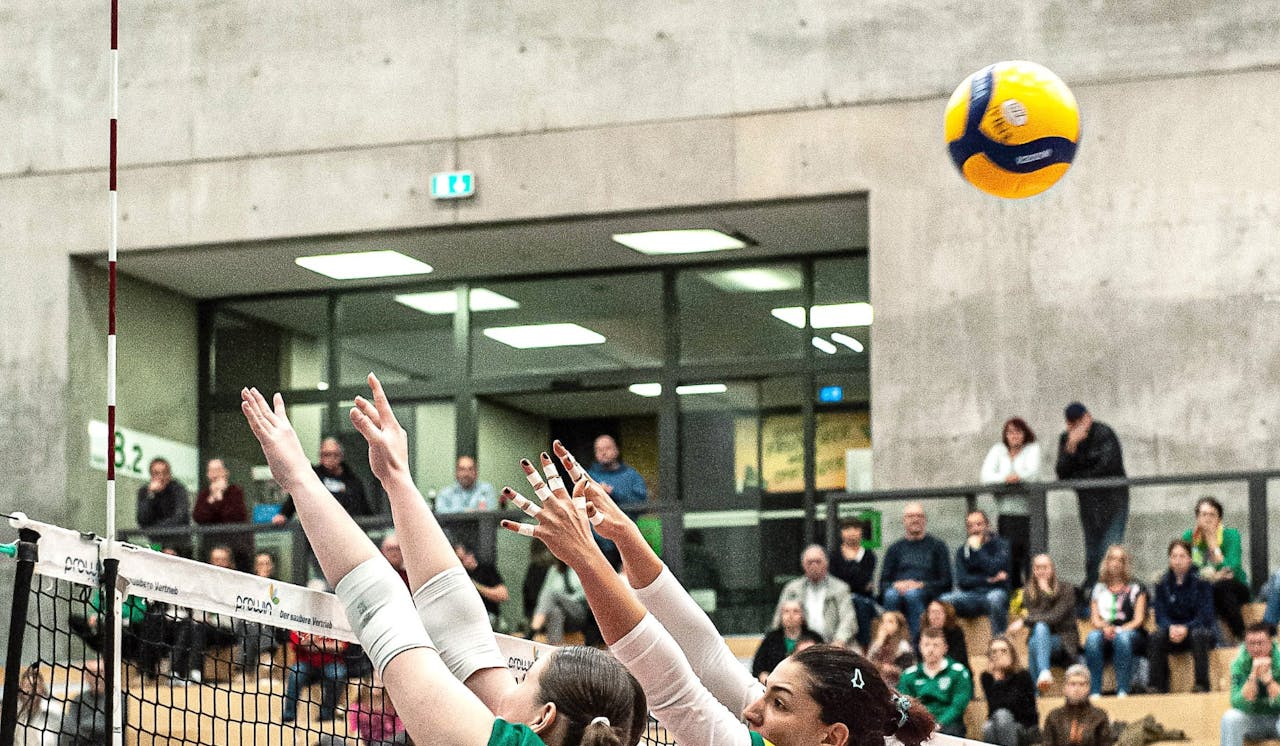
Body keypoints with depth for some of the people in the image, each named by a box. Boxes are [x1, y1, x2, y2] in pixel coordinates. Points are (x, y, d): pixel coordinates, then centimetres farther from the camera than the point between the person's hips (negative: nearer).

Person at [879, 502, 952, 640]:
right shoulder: (895, 548, 25)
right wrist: (896, 585, -7)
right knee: (891, 595, -34)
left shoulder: (937, 546, 18)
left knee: (912, 595, -37)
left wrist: (921, 585, -8)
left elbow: (946, 582, 8)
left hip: (928, 595, -2)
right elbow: (883, 583, 17)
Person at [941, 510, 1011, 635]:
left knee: (995, 598, -40)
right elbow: (961, 580, 2)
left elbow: (995, 568, -13)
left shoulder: (1000, 545, 5)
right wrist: (988, 580, -9)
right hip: (971, 595, 3)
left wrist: (977, 549, -7)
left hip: (996, 591, -3)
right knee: (945, 600, -27)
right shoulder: (963, 550, 14)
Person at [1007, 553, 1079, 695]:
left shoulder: (1066, 589, -2)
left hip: (1064, 641, -2)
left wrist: (1024, 621, -19)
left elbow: (1056, 617, -14)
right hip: (1039, 640, 2)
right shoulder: (1028, 592, 7)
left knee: (1040, 628, -35)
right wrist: (1045, 593, -17)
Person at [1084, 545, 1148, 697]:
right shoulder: (1099, 590, 20)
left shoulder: (1135, 589, 13)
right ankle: (1094, 691, -38)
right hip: (1105, 635, 2)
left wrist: (1119, 630, -16)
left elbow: (1139, 619, 2)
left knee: (1122, 636, -38)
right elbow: (1094, 618, 11)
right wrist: (1105, 627, -13)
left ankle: (1122, 690, -40)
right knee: (1092, 637, -34)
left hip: (1131, 634, -2)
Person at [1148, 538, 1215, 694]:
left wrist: (1186, 628, -27)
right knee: (1157, 636, -29)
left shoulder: (1201, 582, -6)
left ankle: (1202, 684, -36)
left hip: (1197, 628, -3)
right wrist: (1171, 628, -22)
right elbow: (1160, 615, 0)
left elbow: (1205, 615, -11)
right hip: (1173, 629, 3)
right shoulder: (1163, 584, 4)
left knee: (1198, 635, -38)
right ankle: (1158, 685, -29)